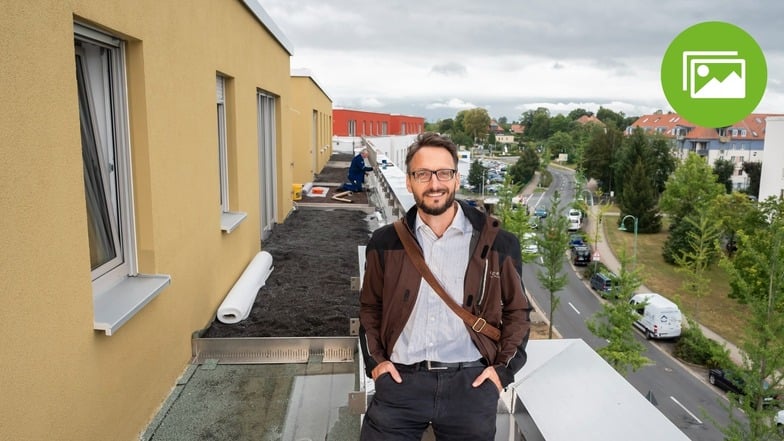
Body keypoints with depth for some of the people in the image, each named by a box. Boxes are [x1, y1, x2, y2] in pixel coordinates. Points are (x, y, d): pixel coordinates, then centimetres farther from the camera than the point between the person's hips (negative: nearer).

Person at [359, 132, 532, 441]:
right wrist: (375, 360, 6)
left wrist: (503, 368, 2)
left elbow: (517, 310, 10)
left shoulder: (496, 243, -1)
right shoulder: (386, 242, 4)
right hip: (400, 380, 1)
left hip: (470, 381, 0)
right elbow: (370, 307, 17)